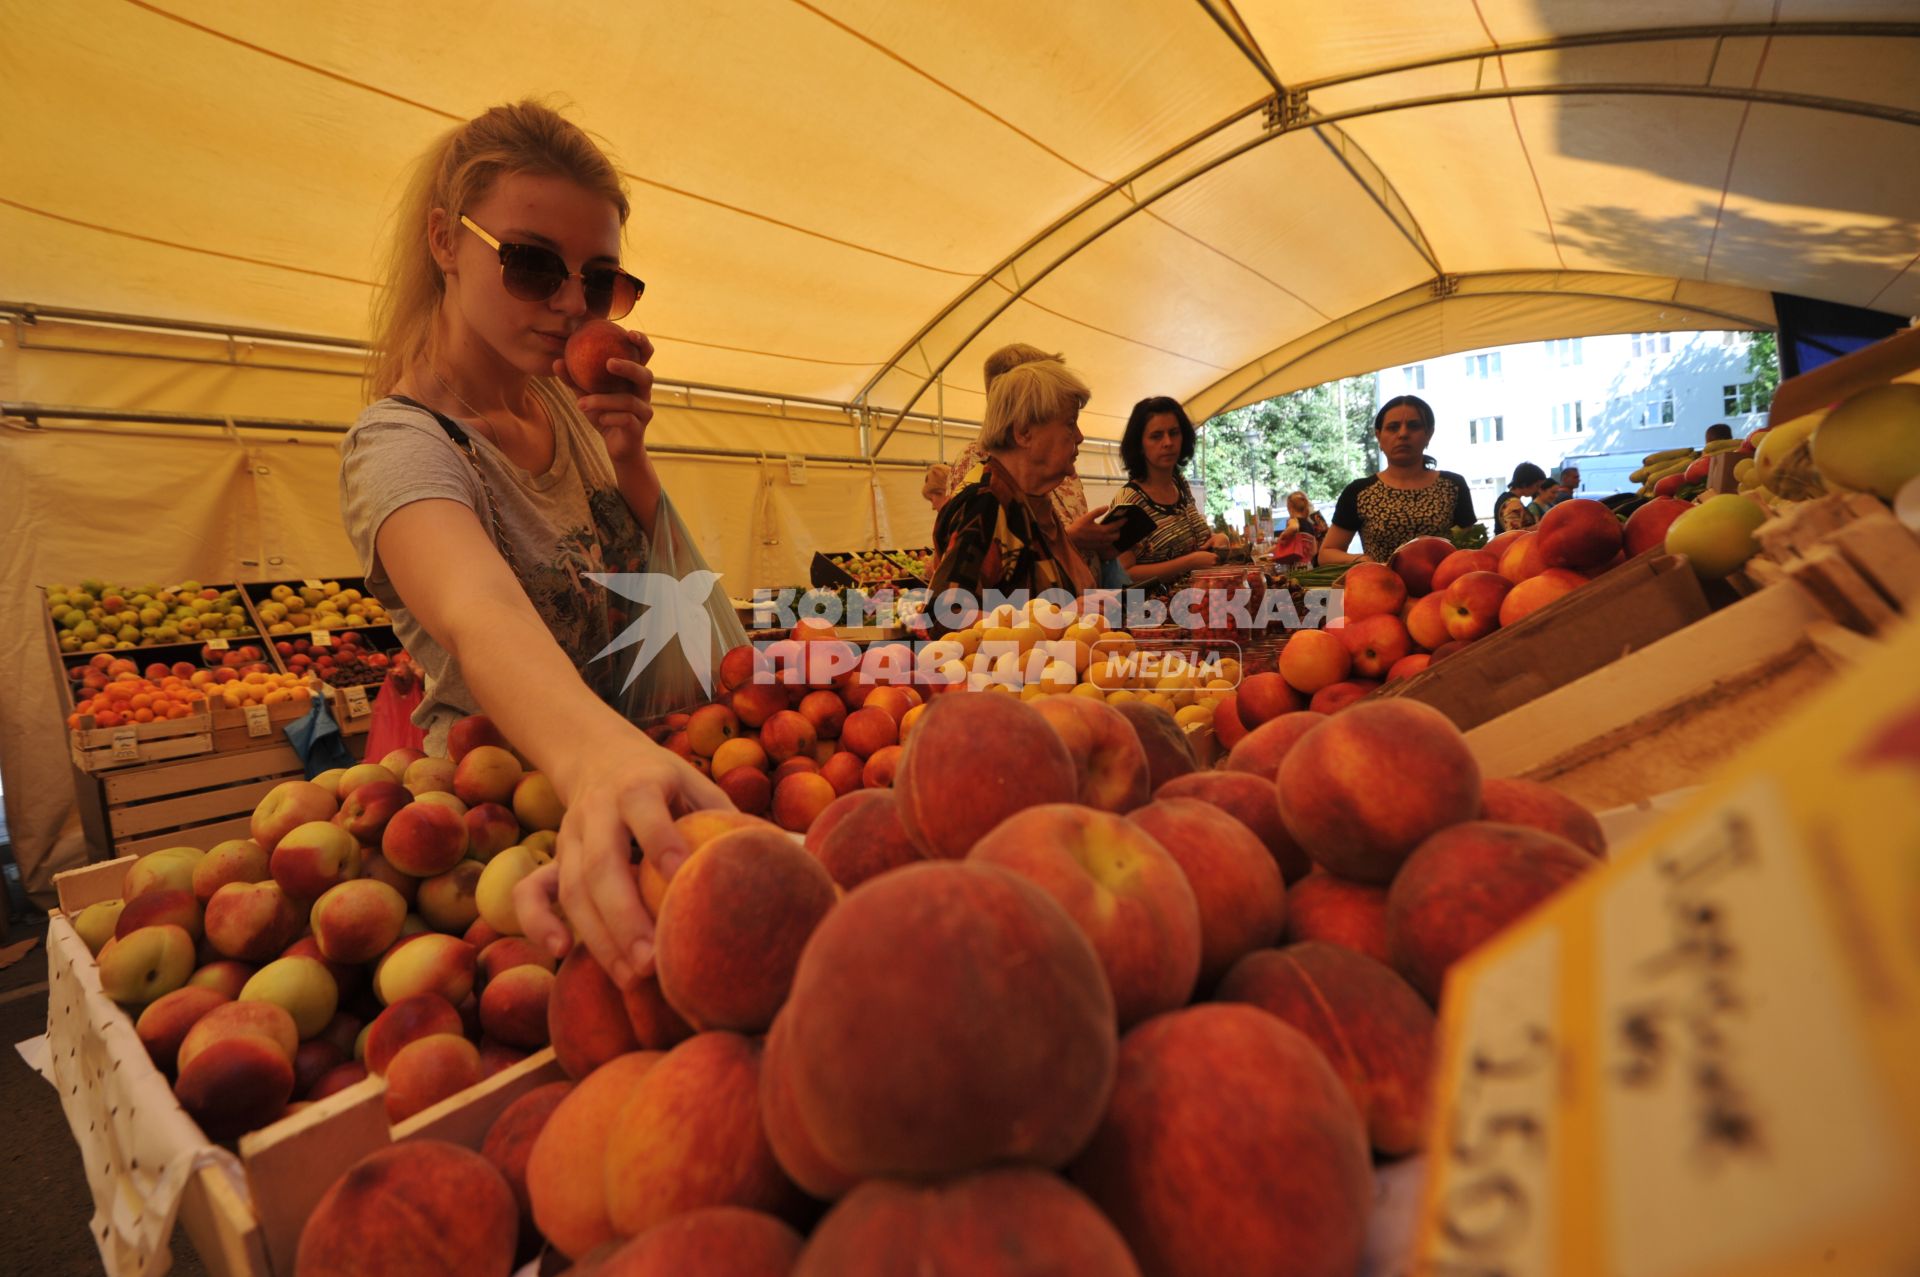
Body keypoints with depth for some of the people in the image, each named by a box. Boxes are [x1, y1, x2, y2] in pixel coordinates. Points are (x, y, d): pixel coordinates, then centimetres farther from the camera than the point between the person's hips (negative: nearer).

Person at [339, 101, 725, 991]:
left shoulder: (563, 400, 2)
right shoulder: (401, 444, -17)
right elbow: (480, 616, -39)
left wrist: (629, 458, -9)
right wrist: (596, 751, -59)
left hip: (633, 751, 5)